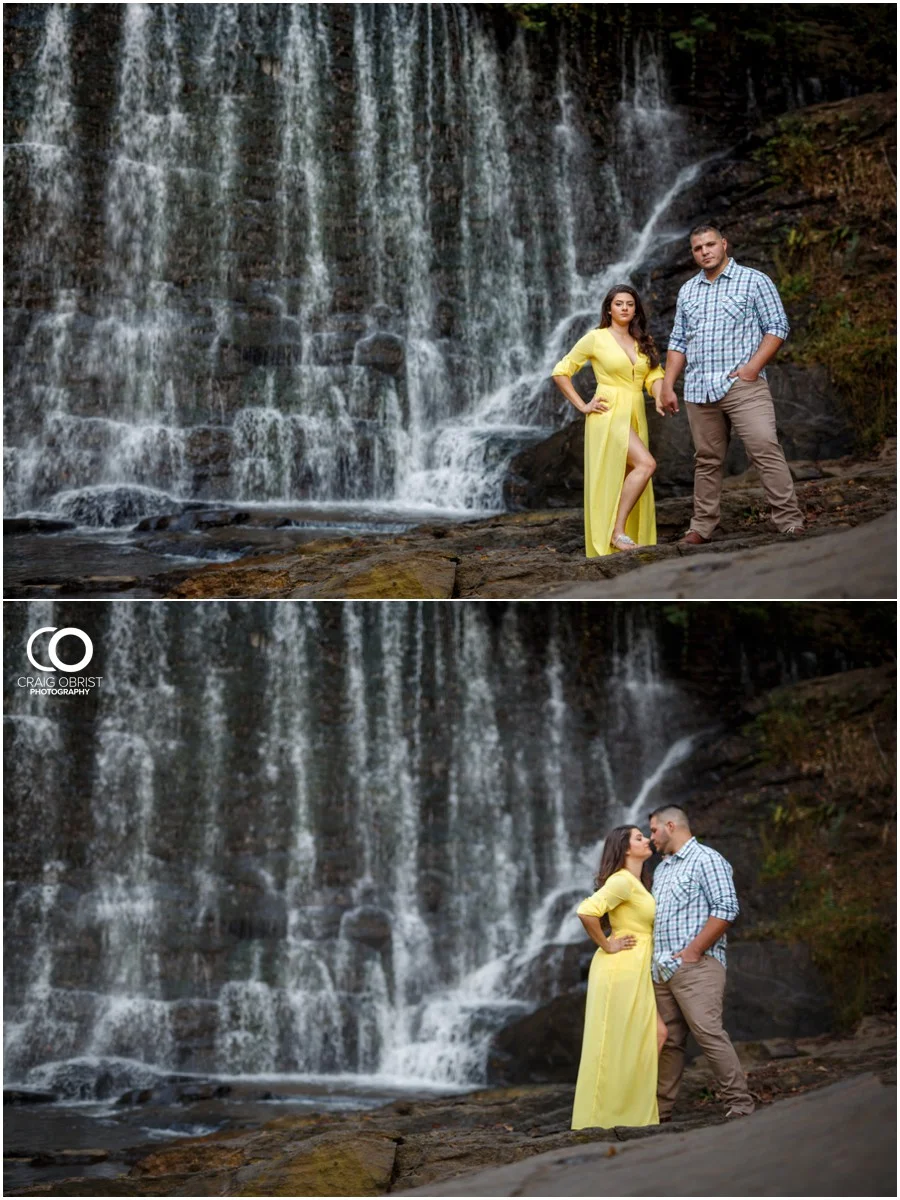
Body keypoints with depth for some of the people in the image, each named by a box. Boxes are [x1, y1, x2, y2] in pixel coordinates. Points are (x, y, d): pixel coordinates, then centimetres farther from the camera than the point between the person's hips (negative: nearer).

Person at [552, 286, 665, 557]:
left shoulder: (644, 342, 16)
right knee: (645, 464, -23)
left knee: (629, 479, 4)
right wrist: (582, 406, -5)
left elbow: (654, 375, 8)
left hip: (635, 416, 7)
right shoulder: (595, 338, -1)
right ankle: (617, 531, -19)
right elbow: (561, 372, 2)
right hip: (608, 414, -7)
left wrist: (660, 398, -14)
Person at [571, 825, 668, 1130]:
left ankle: (636, 1106, 14)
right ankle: (600, 1115, 2)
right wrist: (606, 946, -16)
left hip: (636, 973, 9)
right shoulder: (622, 881, -15)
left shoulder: (638, 883, 16)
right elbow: (587, 911, -28)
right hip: (619, 970, -9)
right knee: (614, 1045, -4)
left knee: (655, 1035, 8)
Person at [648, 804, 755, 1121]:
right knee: (668, 1041, 7)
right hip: (662, 969, 8)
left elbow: (726, 908, -14)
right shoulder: (661, 869, 24)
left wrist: (693, 951, -15)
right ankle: (660, 1109, 9)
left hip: (696, 965, -8)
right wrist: (653, 956, 11)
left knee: (708, 1033, -15)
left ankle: (739, 1103, -11)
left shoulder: (706, 859, -3)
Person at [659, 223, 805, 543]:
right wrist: (667, 385, 11)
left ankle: (790, 524, -14)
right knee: (707, 460, 8)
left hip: (742, 384, -5)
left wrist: (754, 366, -13)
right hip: (699, 390, 5)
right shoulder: (687, 291, 18)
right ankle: (702, 527, 14)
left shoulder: (754, 281, 3)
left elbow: (777, 327, -2)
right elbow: (678, 342, 21)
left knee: (766, 451, -13)